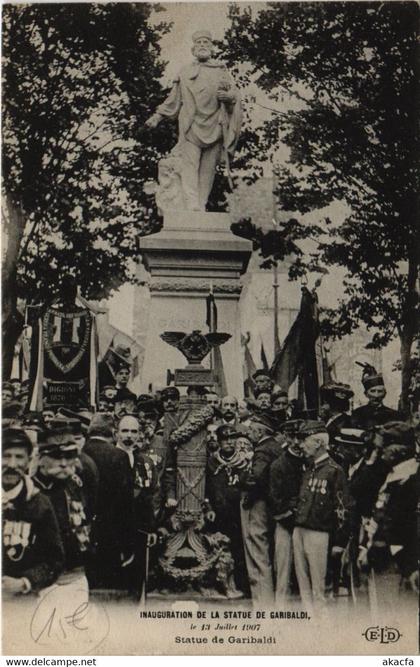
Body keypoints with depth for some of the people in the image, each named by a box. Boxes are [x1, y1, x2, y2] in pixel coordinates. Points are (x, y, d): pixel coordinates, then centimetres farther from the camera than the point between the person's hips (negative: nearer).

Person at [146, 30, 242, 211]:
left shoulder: (221, 71, 16)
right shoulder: (185, 72, 19)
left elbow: (234, 95, 7)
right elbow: (173, 99, 24)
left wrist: (229, 95, -15)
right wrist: (158, 116, 19)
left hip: (214, 127, 0)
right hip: (190, 127, 0)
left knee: (207, 169, -3)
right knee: (189, 165, -14)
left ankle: (202, 206, -2)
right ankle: (192, 206, -22)